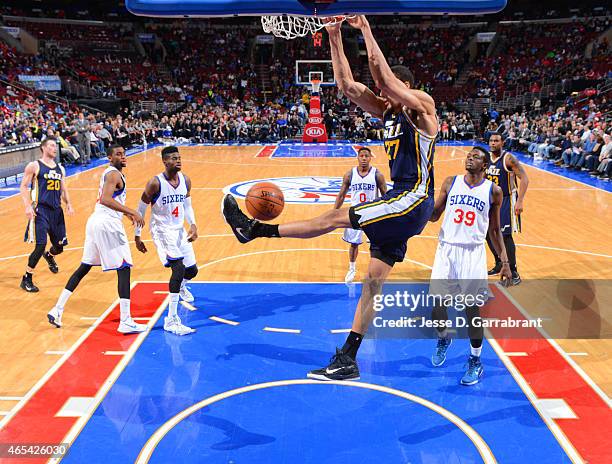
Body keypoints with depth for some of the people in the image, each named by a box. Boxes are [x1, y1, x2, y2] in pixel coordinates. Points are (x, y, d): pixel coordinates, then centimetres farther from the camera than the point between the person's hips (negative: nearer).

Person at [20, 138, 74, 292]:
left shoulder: (60, 168, 15)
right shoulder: (34, 166, -3)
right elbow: (23, 187, -4)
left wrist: (68, 203, 3)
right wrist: (28, 206, -17)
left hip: (56, 210, 6)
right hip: (40, 210, -6)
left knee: (59, 246, 11)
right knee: (40, 245, -15)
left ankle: (49, 256, 49)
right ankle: (26, 279, 0)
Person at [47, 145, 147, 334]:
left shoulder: (110, 173, 21)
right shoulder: (114, 174, -9)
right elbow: (105, 199, -24)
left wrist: (127, 214, 35)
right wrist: (132, 212, -26)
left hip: (95, 222, 10)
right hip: (108, 224, -10)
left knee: (84, 267, 18)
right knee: (124, 269, -7)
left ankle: (57, 309, 21)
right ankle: (125, 322, -8)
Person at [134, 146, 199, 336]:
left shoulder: (185, 180, -1)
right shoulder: (155, 183, -18)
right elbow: (141, 210, -8)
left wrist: (193, 225, -7)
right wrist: (137, 237, -4)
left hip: (179, 230, 7)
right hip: (162, 230, -6)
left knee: (192, 270, 14)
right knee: (178, 267, -24)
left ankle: (180, 286, 54)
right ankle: (171, 321, -19)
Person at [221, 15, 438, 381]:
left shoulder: (422, 105, -6)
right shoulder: (389, 112, 15)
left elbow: (383, 76, -21)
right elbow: (348, 86, 10)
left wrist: (365, 29, -11)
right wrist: (335, 38, 5)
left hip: (413, 200, -9)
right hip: (400, 204, 9)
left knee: (336, 218, -15)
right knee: (374, 280, 6)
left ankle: (255, 229, -6)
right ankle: (347, 361, 11)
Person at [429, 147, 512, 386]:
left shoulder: (493, 191, 2)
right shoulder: (451, 182, 5)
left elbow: (494, 230, 9)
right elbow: (433, 215, 7)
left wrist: (504, 262, 5)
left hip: (473, 253, -1)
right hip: (447, 250, 2)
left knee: (472, 309, 1)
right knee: (436, 304, 1)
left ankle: (475, 362, 19)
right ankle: (443, 339, 34)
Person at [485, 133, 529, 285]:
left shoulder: (508, 159, -16)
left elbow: (524, 178, -18)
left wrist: (520, 202, -24)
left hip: (507, 200, -7)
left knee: (506, 235, -9)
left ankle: (513, 272, 2)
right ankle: (499, 264, 30)